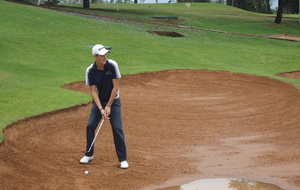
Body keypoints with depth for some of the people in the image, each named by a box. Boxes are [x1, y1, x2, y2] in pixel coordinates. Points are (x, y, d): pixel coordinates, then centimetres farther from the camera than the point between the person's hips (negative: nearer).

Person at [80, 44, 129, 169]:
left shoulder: (112, 65, -18)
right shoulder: (90, 71, -14)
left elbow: (115, 86, -14)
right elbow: (93, 91, -12)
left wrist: (108, 106, -15)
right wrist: (101, 109, -21)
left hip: (113, 101, -2)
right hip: (98, 101, 2)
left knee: (117, 129, -10)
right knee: (90, 126, -4)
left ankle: (123, 159, -1)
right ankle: (89, 155, 17)